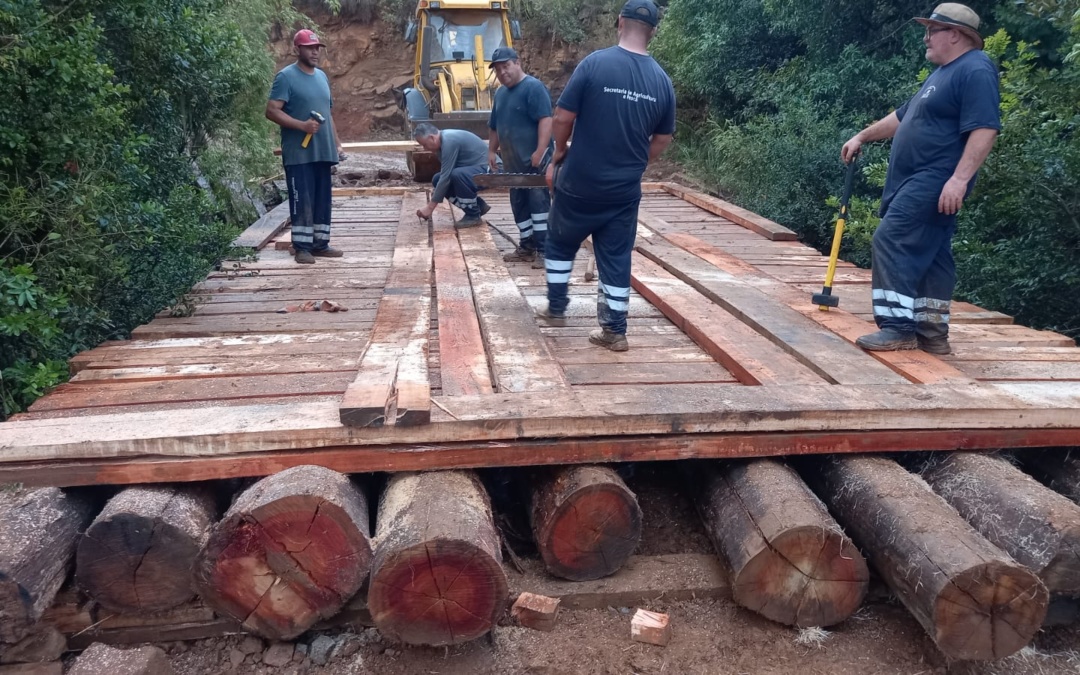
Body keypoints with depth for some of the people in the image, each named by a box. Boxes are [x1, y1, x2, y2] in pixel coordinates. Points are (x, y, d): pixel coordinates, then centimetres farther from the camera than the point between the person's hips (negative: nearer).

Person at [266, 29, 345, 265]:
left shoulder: (322, 76, 16)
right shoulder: (286, 76, -7)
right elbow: (272, 111, -13)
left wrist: (337, 144, 17)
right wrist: (302, 125, -23)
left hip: (323, 151, 7)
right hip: (298, 153, -7)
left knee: (322, 200, 10)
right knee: (302, 200, -4)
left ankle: (320, 243, 18)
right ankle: (302, 247, 2)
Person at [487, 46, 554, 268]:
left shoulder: (534, 87, -10)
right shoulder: (501, 93, 17)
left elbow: (545, 120, -20)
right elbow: (494, 126, 27)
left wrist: (540, 151, -27)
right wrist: (492, 151, 22)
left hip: (534, 161, -9)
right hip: (513, 162, 9)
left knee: (538, 203, -8)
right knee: (519, 206, 12)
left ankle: (544, 251, -6)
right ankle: (526, 248, 20)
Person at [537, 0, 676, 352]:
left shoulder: (594, 63, -13)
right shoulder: (662, 80, -1)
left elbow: (562, 118, -10)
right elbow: (662, 140, 8)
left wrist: (560, 153, 8)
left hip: (579, 183, -2)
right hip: (625, 190, 3)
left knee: (560, 244, 20)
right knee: (617, 258, 11)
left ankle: (556, 308, 30)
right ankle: (615, 331, 16)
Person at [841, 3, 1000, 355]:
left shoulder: (975, 71, -12)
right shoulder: (943, 73, 21)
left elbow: (985, 129, -22)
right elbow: (904, 117, 31)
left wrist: (960, 178, -29)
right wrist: (862, 136, 34)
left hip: (935, 182, -10)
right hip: (919, 181, 10)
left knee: (891, 241, -17)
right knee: (930, 256, 9)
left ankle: (898, 328, -15)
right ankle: (932, 334, 12)